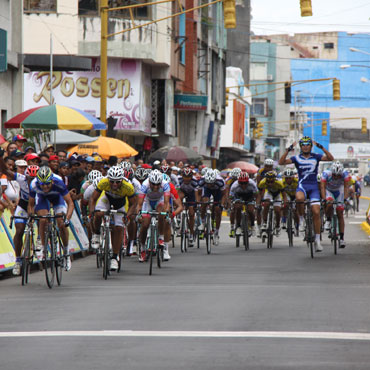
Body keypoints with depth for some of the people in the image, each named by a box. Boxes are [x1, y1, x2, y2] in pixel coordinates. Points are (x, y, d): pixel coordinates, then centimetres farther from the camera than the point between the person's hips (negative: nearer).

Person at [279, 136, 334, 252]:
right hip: (302, 186, -1)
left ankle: (317, 240, 2)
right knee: (299, 199, -38)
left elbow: (330, 158, -9)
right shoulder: (297, 158, 4)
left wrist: (321, 147, -19)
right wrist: (288, 150, -18)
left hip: (314, 187, 1)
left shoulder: (316, 157, 5)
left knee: (316, 212, -9)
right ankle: (301, 219, -11)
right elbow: (281, 162, -7)